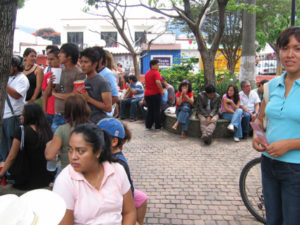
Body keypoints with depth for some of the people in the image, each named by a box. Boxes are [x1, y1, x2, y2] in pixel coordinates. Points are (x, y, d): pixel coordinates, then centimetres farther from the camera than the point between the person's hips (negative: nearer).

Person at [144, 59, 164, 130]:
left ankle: (148, 125, 12)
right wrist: (162, 90, -14)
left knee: (149, 110, 12)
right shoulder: (156, 72, -11)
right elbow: (158, 82, -25)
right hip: (155, 93, -7)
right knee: (156, 110, 1)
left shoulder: (147, 73, 15)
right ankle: (157, 126, 6)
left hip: (147, 94, 7)